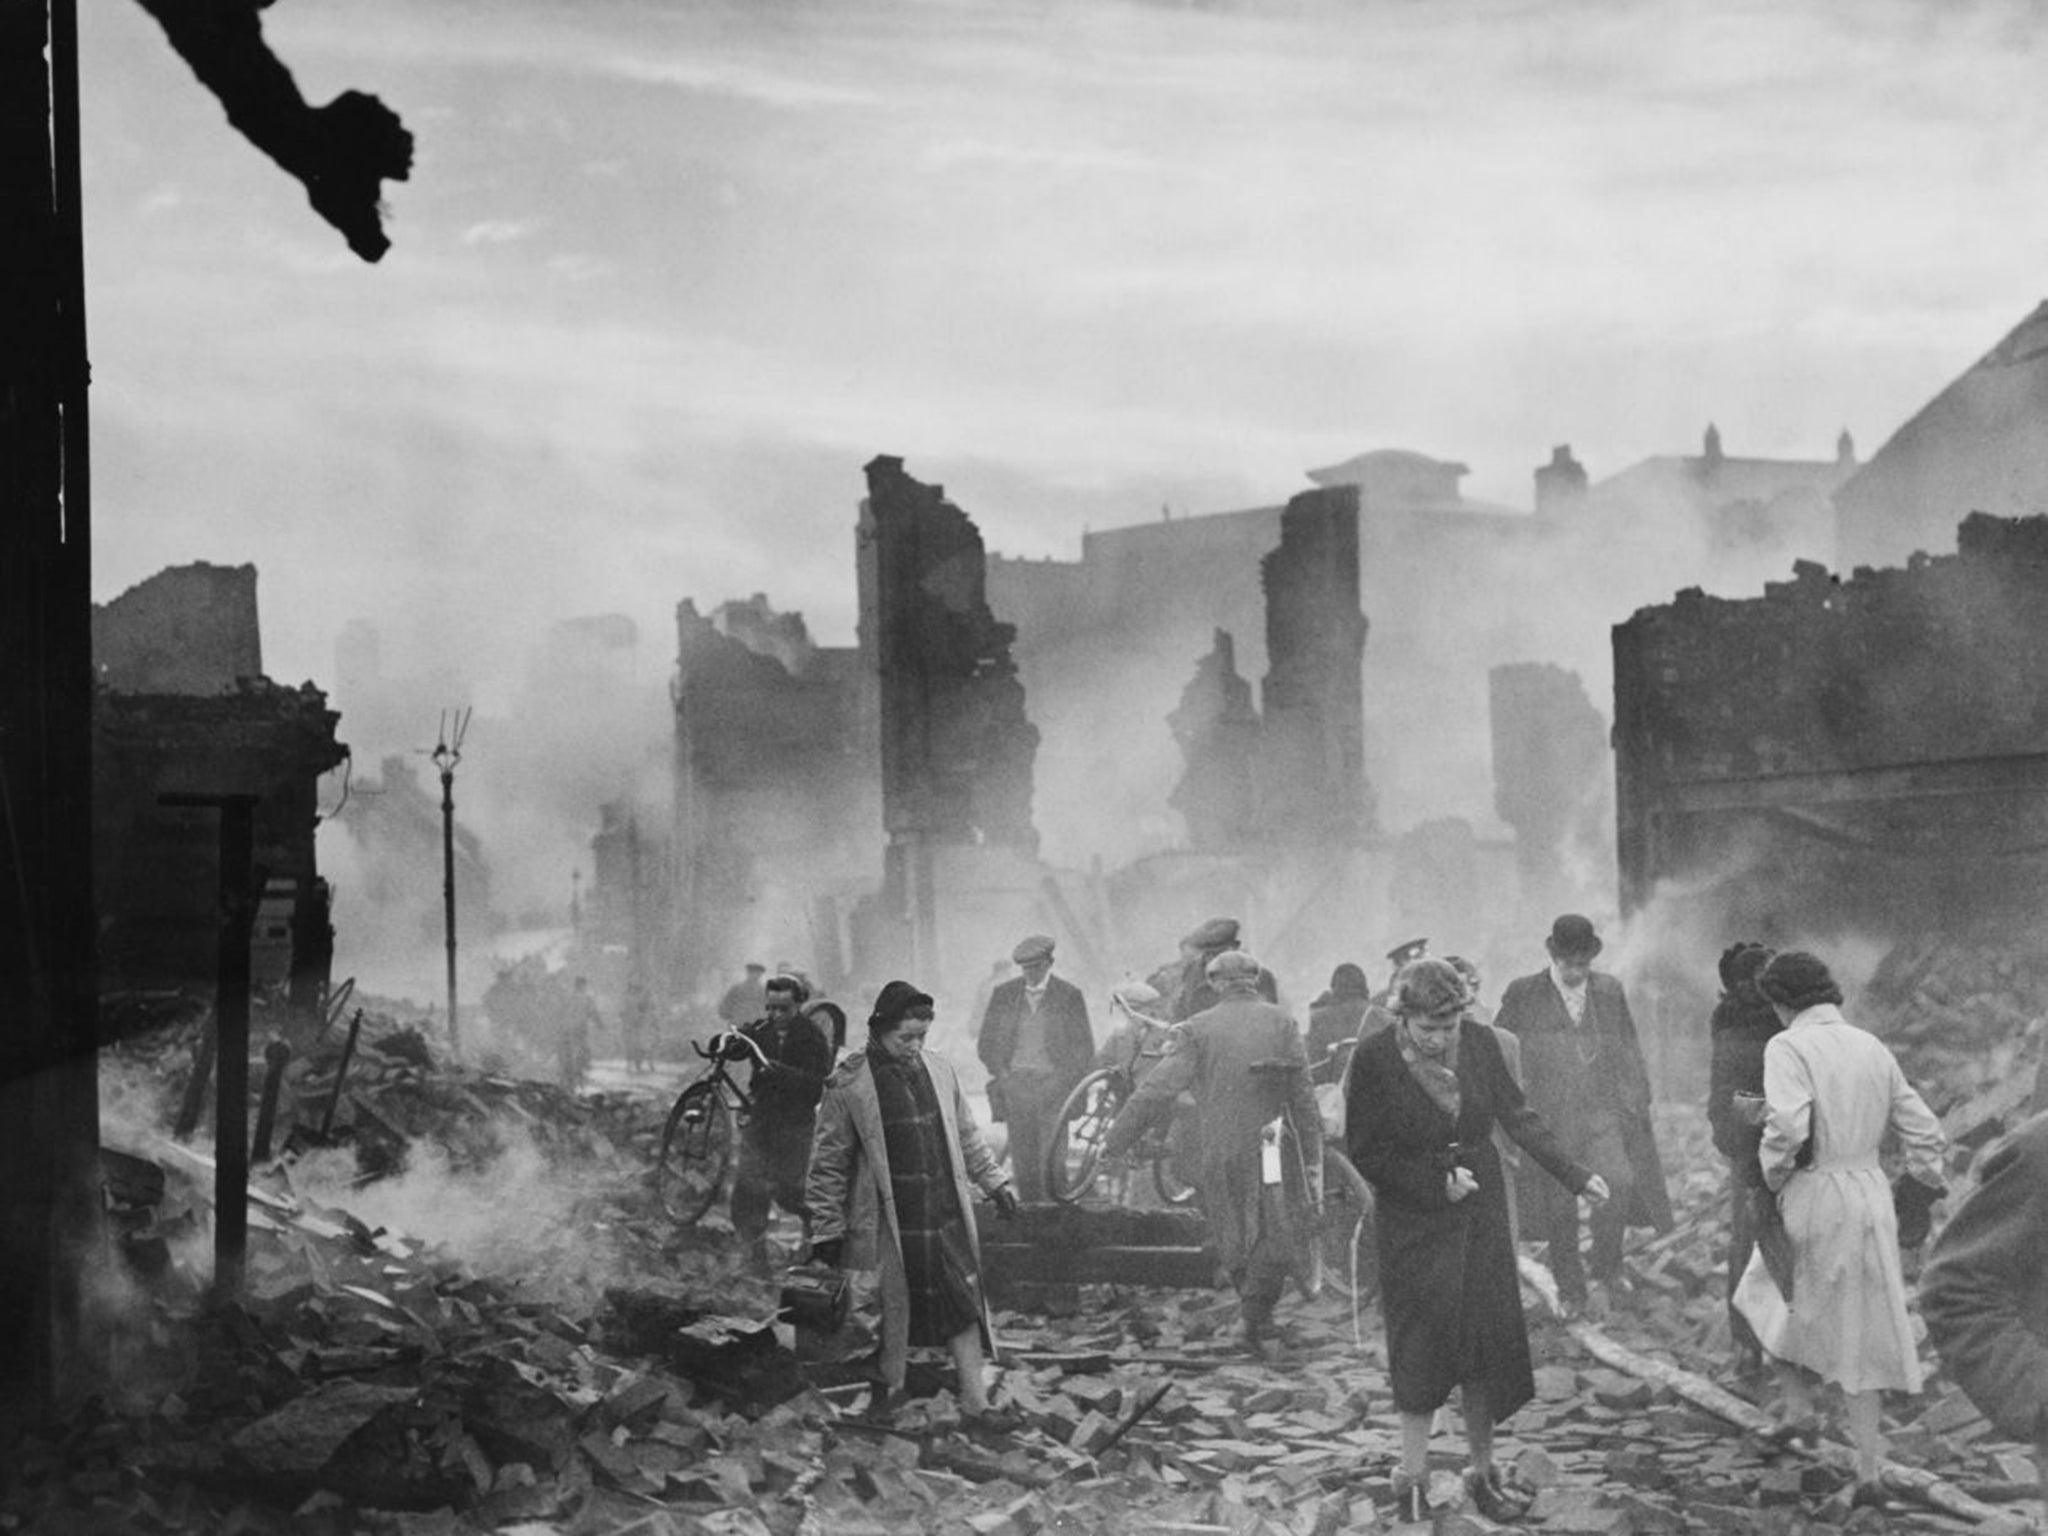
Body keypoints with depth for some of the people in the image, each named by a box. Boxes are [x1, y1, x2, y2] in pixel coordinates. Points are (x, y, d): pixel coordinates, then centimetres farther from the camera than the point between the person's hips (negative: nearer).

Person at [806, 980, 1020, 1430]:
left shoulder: (939, 1071, 5)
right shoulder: (849, 1086, -10)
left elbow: (967, 1136, 19)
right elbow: (828, 1165, -6)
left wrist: (994, 1181, 18)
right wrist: (827, 1231, -6)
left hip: (948, 1222, 5)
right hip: (889, 1231, -4)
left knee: (966, 1310, 5)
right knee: (891, 1321, 5)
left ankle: (974, 1406, 12)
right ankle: (889, 1397, 22)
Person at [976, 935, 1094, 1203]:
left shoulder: (1070, 995, 3)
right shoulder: (1004, 994, 9)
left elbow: (1084, 1048, 5)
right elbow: (986, 1043, 14)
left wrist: (1062, 1082, -5)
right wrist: (1002, 1074, 0)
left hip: (1052, 1083, -2)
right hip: (1015, 1084, 2)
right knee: (1022, 1159, -3)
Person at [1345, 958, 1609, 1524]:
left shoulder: (1480, 1043, -8)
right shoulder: (1373, 1059, -16)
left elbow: (1518, 1116, 1)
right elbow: (1363, 1150, -10)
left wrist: (1575, 1174, -5)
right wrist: (1434, 1179, -16)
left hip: (1479, 1211, 3)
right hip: (1413, 1219, -3)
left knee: (1489, 1339, 6)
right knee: (1421, 1344, 2)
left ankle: (1483, 1471, 19)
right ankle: (1412, 1477, 16)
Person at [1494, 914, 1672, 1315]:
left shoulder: (1610, 990, 10)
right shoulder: (1522, 995, 0)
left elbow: (1628, 1050, 16)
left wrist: (1636, 1099, 9)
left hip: (1604, 1111, 2)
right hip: (1550, 1116, -2)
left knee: (1618, 1183, -16)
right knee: (1558, 1206, 1)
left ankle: (1607, 1272, 5)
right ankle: (1571, 1292, 16)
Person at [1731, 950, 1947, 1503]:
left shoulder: (1788, 1047, -11)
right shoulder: (1873, 1048, 7)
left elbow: (1788, 1125, -26)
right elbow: (1923, 1132, 10)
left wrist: (1772, 1173, -9)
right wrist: (1923, 1186, 21)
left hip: (1811, 1199, -5)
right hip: (1871, 1197, 5)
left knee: (1768, 1294, 25)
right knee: (1860, 1334, 12)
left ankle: (1798, 1408, 18)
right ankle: (1868, 1471, 10)